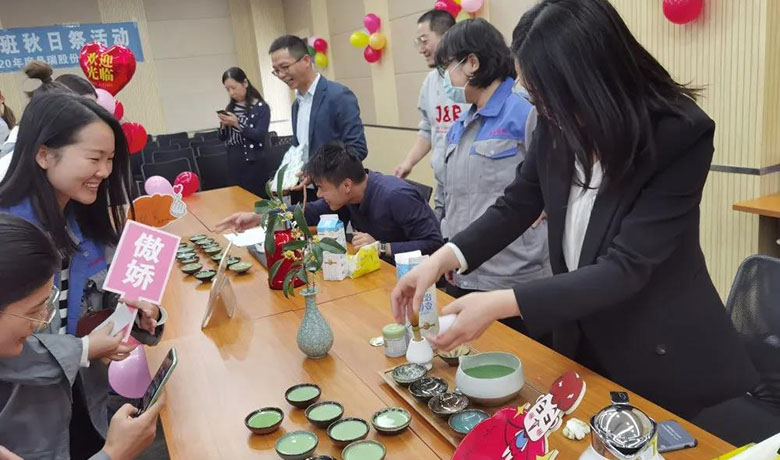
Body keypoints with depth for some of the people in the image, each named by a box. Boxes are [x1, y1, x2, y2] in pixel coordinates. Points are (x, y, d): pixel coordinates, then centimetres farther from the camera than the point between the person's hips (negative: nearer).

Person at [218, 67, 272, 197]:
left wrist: (237, 124, -21)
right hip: (233, 162, 5)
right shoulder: (231, 107, 10)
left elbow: (260, 136, -16)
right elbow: (223, 138, 14)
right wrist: (224, 125, -6)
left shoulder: (261, 107, -6)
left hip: (254, 163, -5)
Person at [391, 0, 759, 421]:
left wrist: (499, 304, -35)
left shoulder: (681, 134, -26)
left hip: (660, 354, -5)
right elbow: (518, 203, 0)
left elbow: (626, 269, -29)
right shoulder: (559, 121, -12)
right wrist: (443, 258, -14)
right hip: (580, 338, 5)